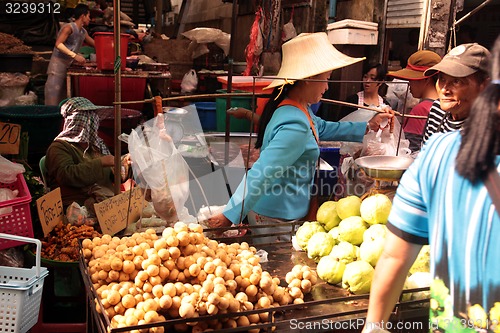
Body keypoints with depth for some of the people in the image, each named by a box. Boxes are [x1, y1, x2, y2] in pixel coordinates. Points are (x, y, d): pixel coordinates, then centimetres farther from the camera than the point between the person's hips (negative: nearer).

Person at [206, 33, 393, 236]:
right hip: (279, 219, -9)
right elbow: (261, 174, -32)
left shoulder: (300, 109, 4)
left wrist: (368, 126, 23)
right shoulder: (295, 125, -28)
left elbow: (323, 129, 23)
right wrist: (230, 216, -33)